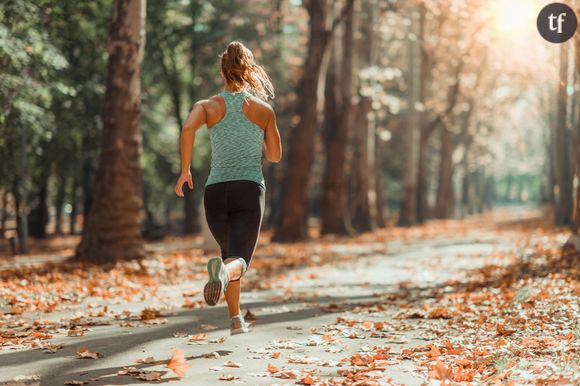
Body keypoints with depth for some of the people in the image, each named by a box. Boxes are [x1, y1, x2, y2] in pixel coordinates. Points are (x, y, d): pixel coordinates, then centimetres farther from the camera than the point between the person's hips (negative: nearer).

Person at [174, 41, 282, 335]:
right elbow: (275, 156, 13)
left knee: (230, 252, 23)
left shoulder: (208, 106, 5)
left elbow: (188, 128, -16)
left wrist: (185, 170, -7)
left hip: (216, 190, 2)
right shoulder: (264, 110, 6)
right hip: (249, 190, -2)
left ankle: (236, 319, 17)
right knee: (239, 260, -11)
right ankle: (224, 271, -48)